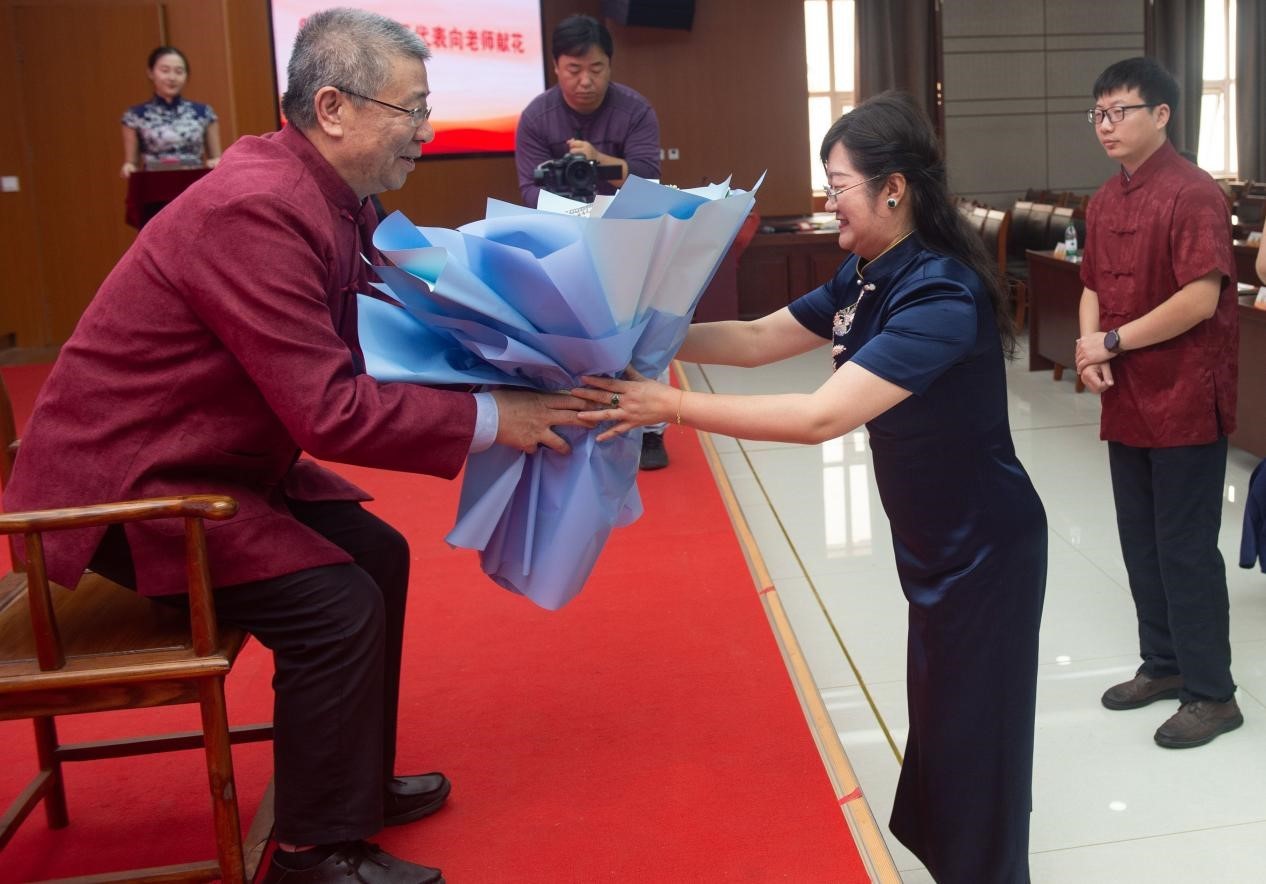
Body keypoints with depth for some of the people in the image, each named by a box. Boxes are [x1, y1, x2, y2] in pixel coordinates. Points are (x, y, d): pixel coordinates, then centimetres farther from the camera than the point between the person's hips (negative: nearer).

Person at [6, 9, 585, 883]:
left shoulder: (327, 194, 1)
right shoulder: (257, 208, -27)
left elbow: (366, 350, 5)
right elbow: (330, 411, -30)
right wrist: (490, 418, -24)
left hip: (207, 459, 9)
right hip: (124, 478, -9)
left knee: (378, 556, 6)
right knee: (339, 604, -17)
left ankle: (354, 779, 22)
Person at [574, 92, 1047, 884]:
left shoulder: (942, 297, -30)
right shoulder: (868, 278, 0)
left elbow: (822, 416, -37)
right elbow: (759, 339, 3)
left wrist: (671, 405, -36)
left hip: (985, 550, -9)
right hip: (933, 544, 9)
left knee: (974, 737, 8)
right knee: (940, 719, 23)